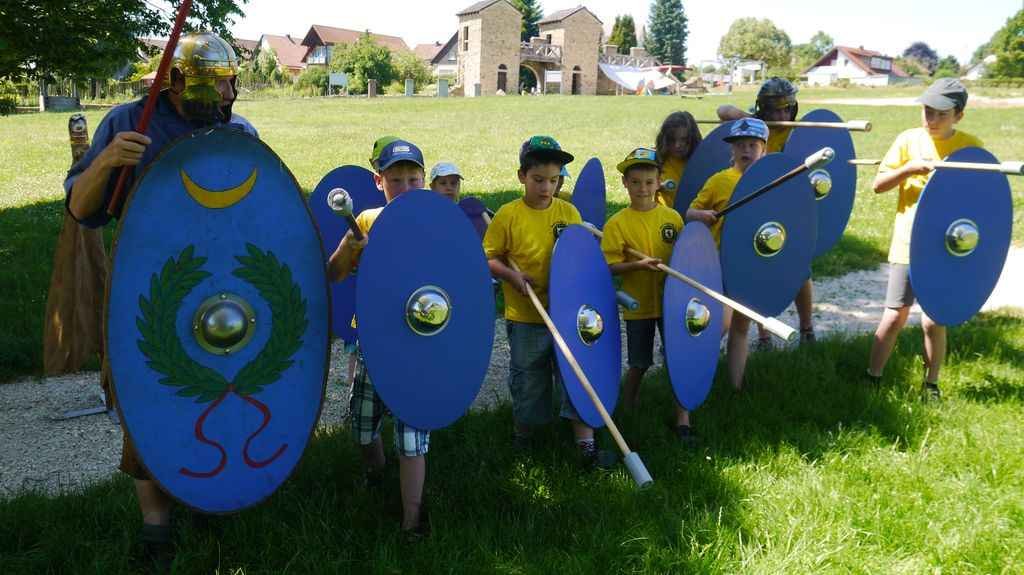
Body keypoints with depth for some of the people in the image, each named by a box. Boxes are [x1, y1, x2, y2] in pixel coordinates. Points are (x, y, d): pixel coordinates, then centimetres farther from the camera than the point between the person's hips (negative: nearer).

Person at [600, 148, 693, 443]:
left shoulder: (672, 217, -1)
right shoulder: (617, 223, -8)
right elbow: (612, 266, -11)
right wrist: (639, 264, -25)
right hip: (638, 305, -2)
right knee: (639, 363, 12)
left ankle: (682, 417, 15)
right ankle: (629, 408, 35)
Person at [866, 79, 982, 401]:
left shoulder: (970, 147, -2)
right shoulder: (909, 140, -2)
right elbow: (878, 185, -2)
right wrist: (909, 168, -16)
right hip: (908, 242, 0)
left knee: (934, 321, 5)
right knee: (895, 316, 3)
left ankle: (931, 384, 23)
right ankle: (873, 377, 17)